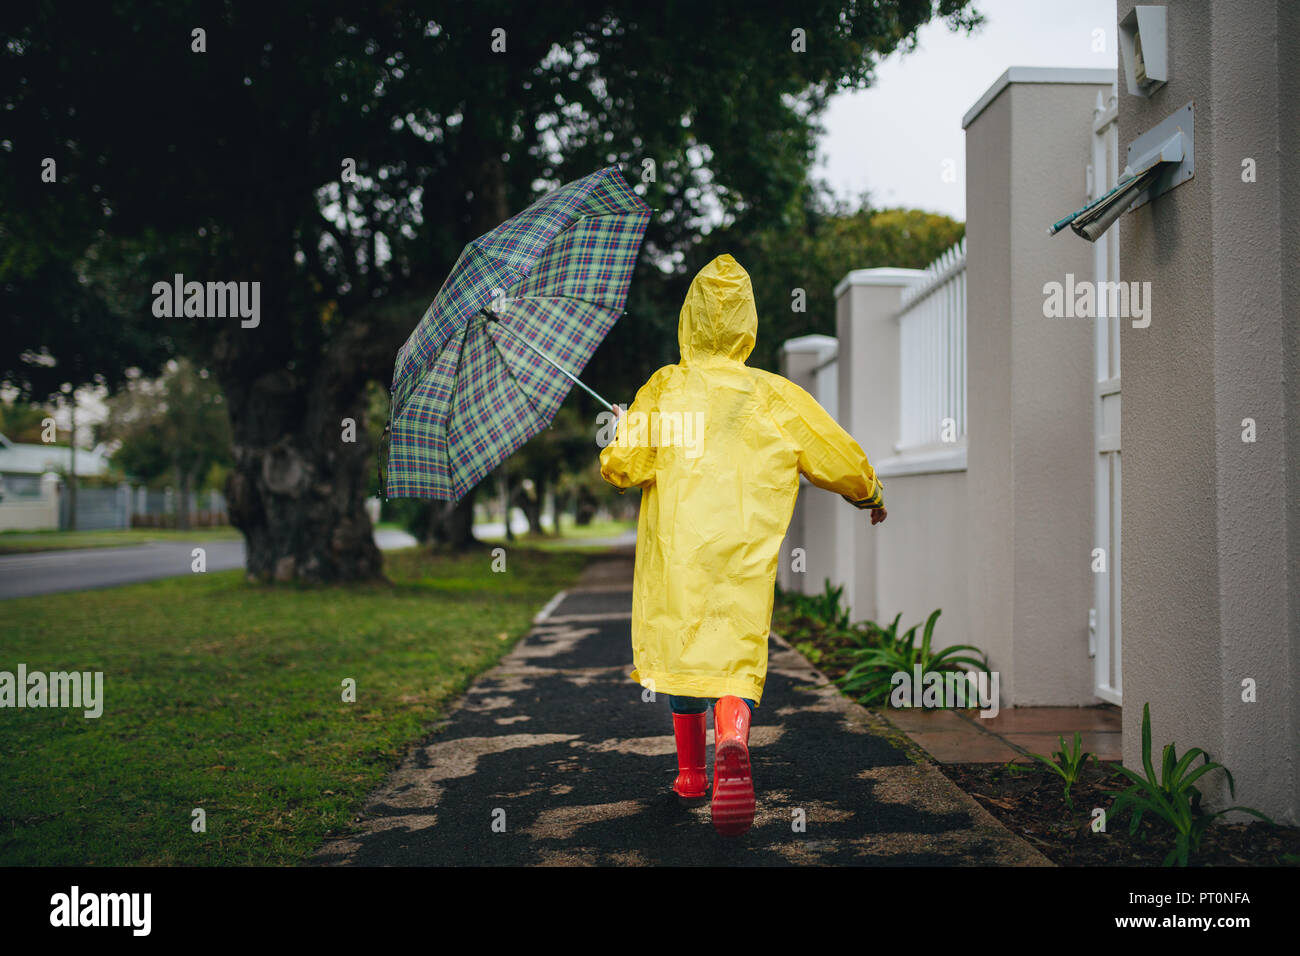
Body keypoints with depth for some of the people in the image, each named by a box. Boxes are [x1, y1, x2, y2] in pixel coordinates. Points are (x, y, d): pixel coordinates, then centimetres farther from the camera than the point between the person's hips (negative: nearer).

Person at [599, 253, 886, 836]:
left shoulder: (664, 388, 2)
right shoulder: (775, 396, 7)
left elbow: (624, 466, -8)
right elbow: (843, 461, 13)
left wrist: (614, 453, 15)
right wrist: (870, 496, 33)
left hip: (675, 541, 1)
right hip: (745, 552, 0)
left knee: (682, 644, 16)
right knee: (738, 653, -1)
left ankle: (691, 772, 27)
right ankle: (732, 742, -32)